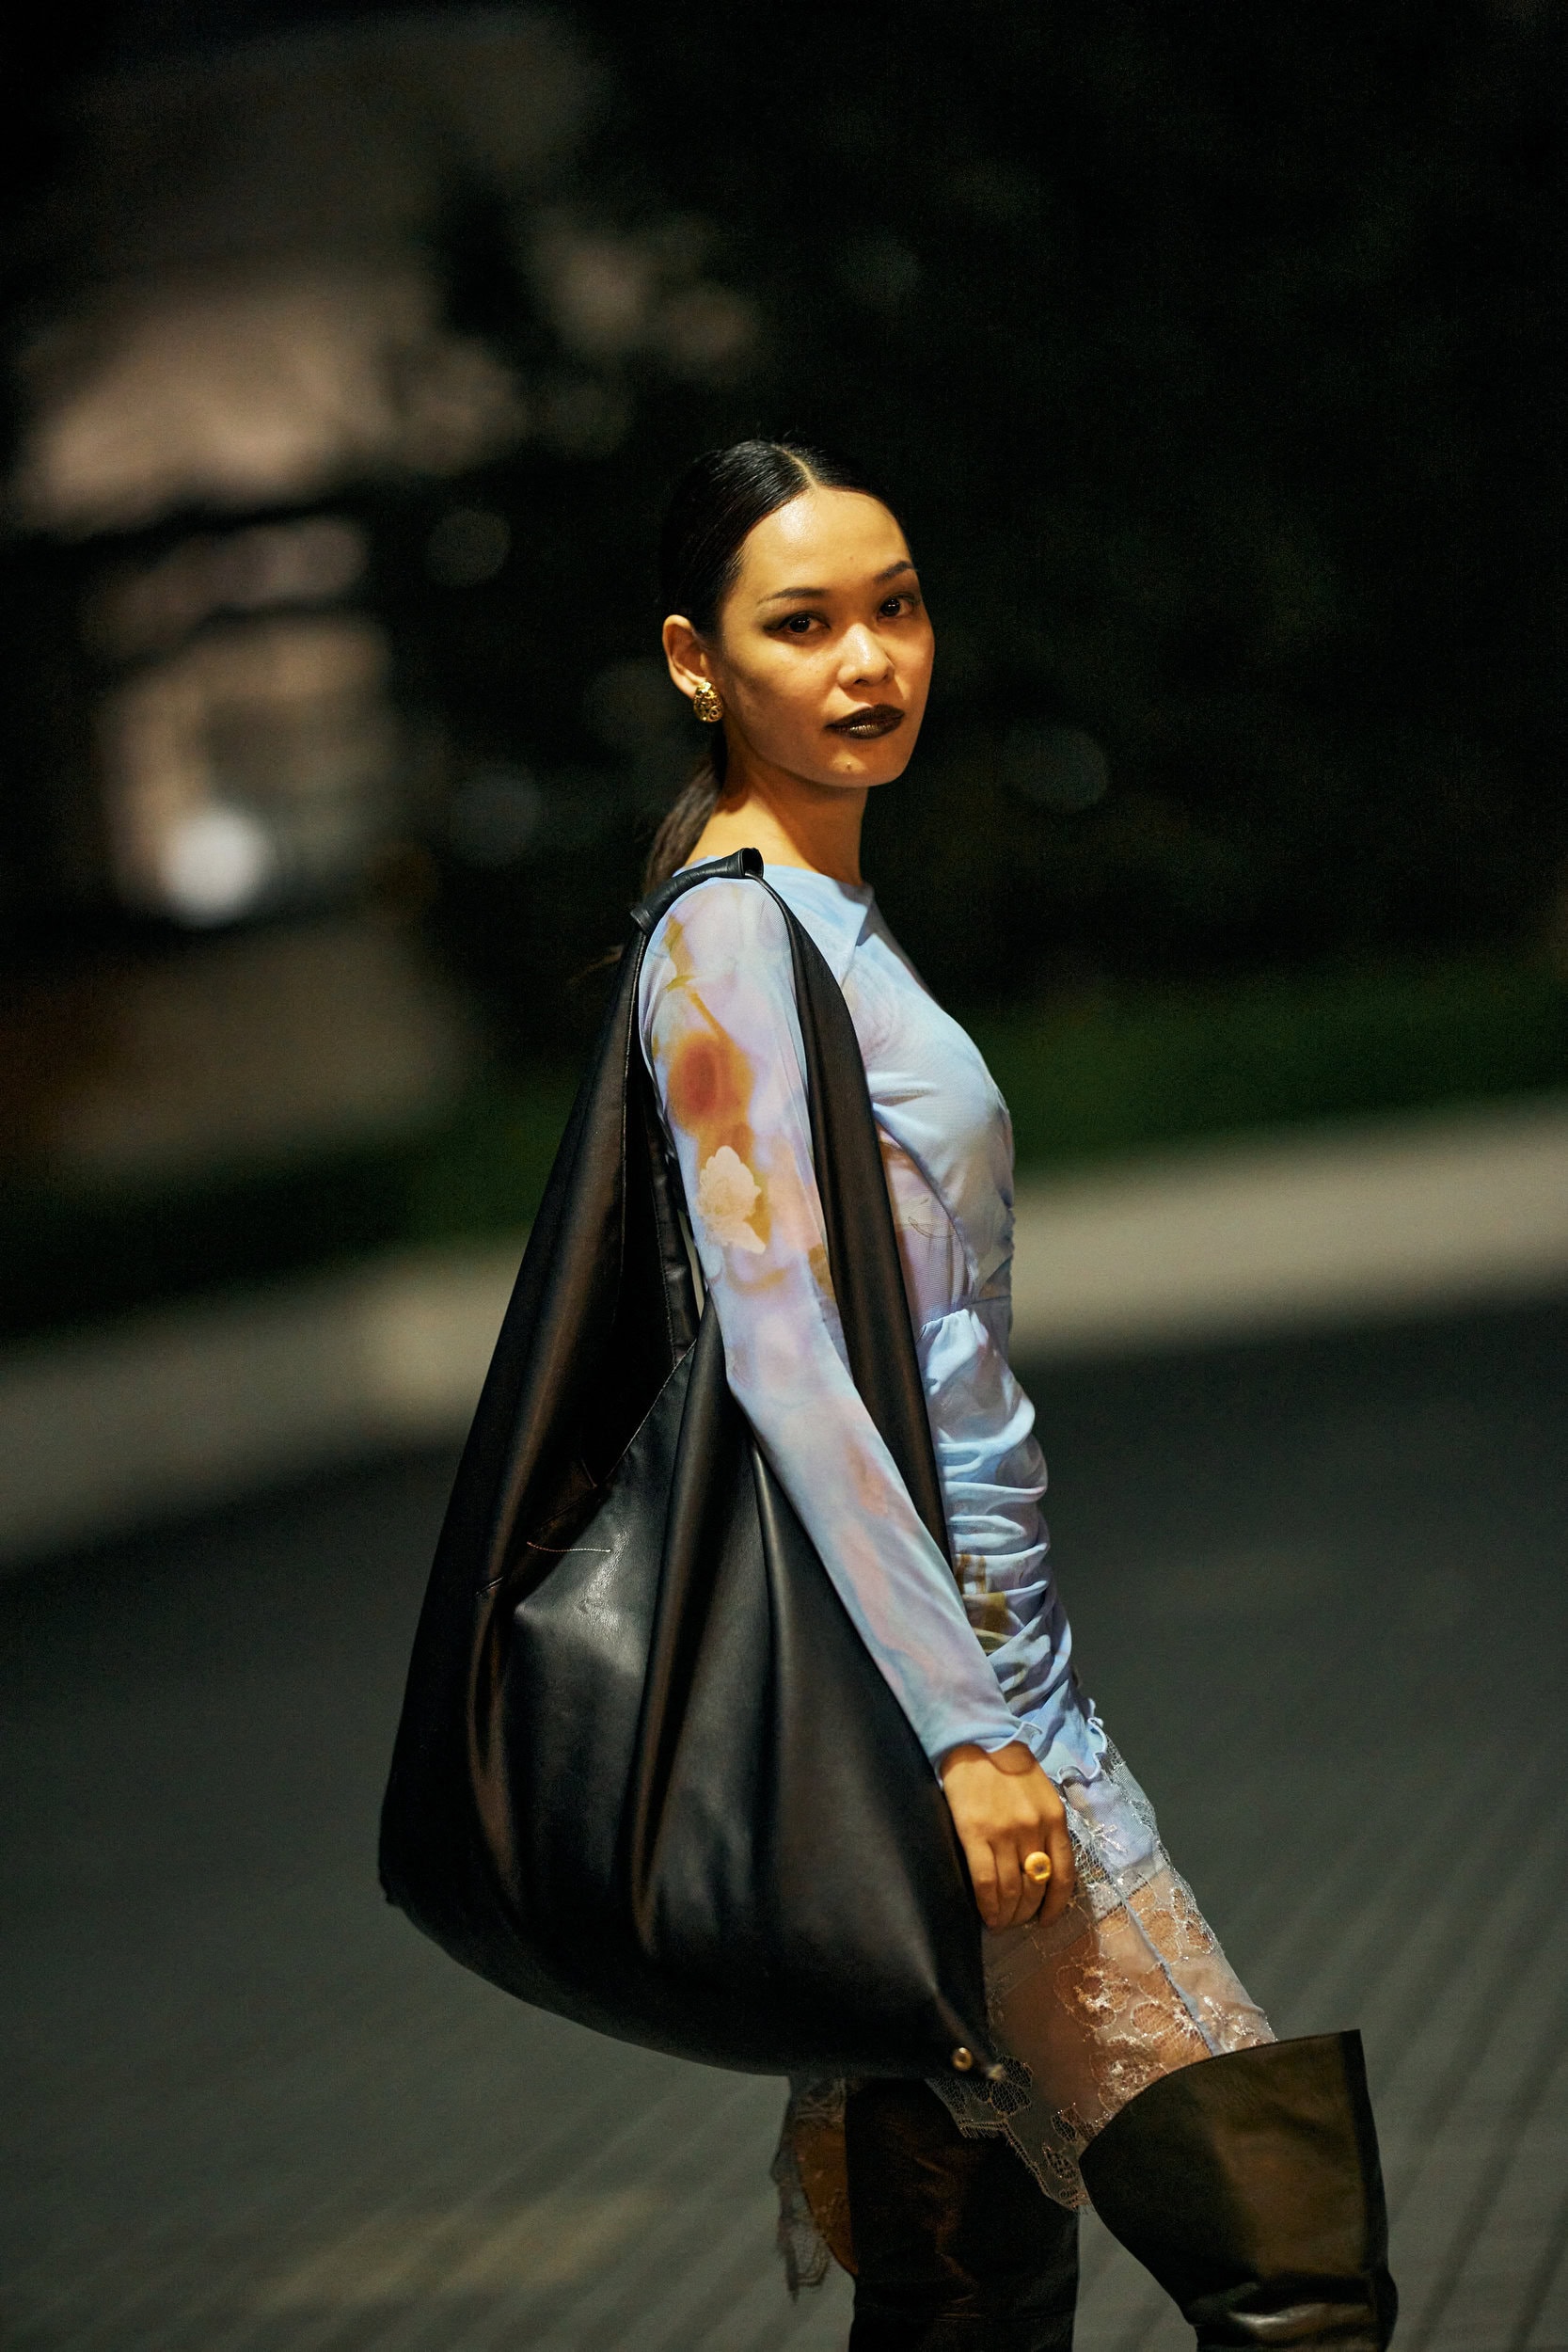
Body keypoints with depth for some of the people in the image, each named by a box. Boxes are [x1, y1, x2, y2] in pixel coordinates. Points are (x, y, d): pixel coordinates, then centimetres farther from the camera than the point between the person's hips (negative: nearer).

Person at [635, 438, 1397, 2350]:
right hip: (925, 1662, -9)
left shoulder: (829, 919, 18)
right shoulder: (728, 934, -11)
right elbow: (780, 1358, -18)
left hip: (976, 1636, 9)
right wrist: (968, 1735, -23)